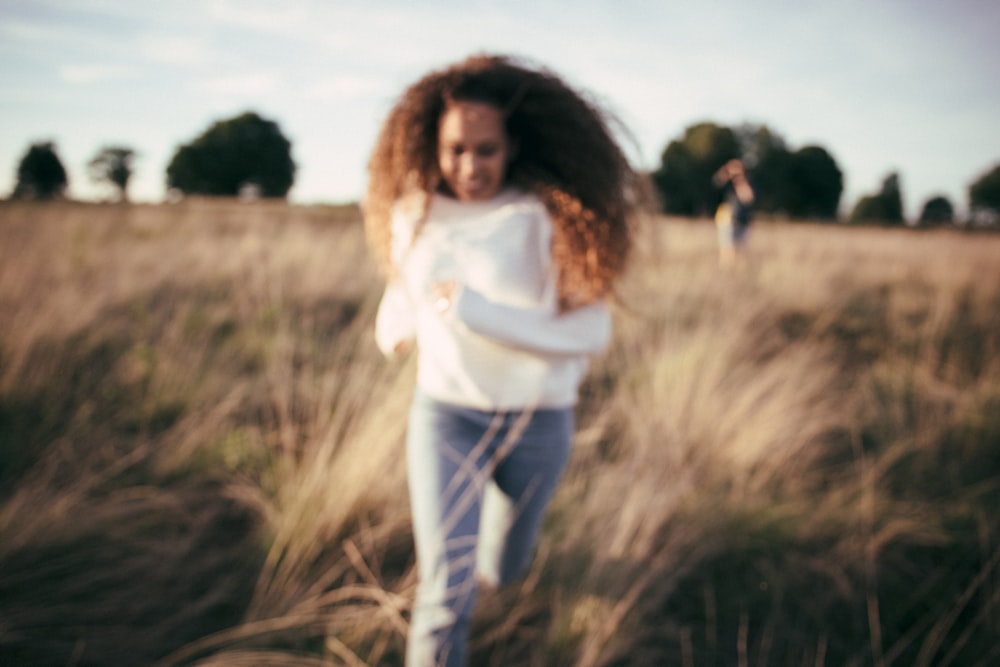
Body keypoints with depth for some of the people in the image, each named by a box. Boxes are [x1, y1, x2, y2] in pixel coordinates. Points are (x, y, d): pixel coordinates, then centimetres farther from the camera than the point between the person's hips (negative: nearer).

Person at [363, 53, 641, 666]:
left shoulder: (555, 219, -19)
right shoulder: (416, 212, -7)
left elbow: (591, 332, -22)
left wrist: (478, 313, -28)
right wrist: (395, 327, 17)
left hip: (537, 421, 0)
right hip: (445, 413, 1)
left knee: (503, 568, 25)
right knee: (446, 590, -8)